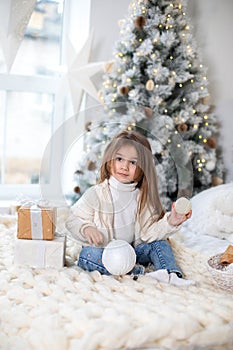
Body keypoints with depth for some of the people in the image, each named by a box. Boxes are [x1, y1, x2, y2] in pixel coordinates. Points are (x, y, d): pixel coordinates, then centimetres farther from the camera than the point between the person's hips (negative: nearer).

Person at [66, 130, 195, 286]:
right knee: (87, 255, -32)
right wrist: (86, 228, -28)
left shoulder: (142, 197, 0)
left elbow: (148, 232, -4)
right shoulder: (96, 194, -10)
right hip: (103, 252, -3)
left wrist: (169, 222, -20)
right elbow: (73, 220, -7)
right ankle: (140, 272, -32)